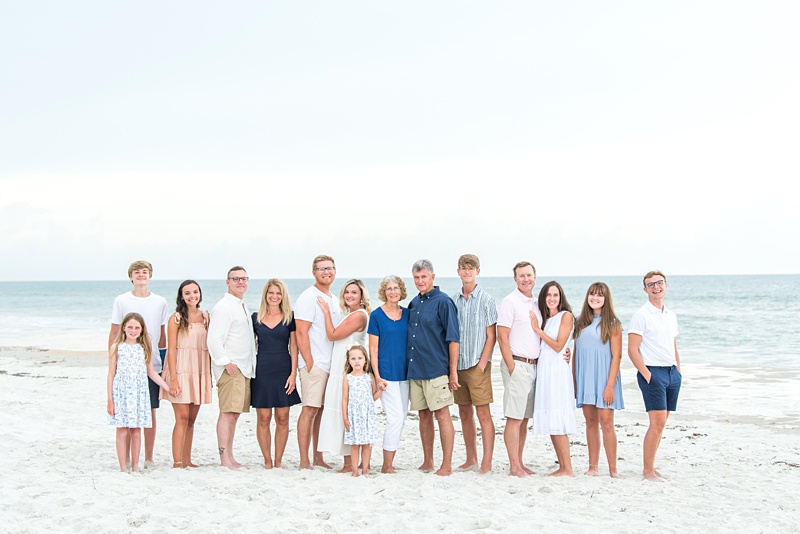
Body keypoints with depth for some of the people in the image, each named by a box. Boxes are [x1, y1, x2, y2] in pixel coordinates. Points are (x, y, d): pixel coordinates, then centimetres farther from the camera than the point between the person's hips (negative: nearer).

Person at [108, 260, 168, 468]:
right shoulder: (121, 301, 2)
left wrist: (164, 362, 13)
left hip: (152, 365, 2)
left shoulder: (160, 302, 8)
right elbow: (114, 334, 4)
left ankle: (149, 457, 13)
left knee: (150, 412, 4)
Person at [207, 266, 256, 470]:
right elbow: (214, 339, -15)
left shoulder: (242, 308, 21)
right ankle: (224, 459, -11)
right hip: (230, 368, -9)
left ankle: (230, 458, 13)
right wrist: (226, 362, -19)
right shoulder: (223, 307, -8)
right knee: (227, 412, -12)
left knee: (235, 413, 10)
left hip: (244, 368, 9)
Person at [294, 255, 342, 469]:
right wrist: (309, 363, -16)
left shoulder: (333, 300, 18)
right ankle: (304, 461, -6)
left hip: (332, 365, 8)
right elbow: (301, 333, -12)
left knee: (323, 411, 10)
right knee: (310, 409, -9)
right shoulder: (308, 297, -7)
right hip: (314, 365, -8)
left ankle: (318, 458, 16)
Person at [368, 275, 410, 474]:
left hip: (405, 372, 5)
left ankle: (389, 462, 15)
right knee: (395, 418, -11)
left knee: (401, 419, 6)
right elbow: (373, 348, -4)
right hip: (386, 373, -5)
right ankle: (387, 465, -2)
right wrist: (377, 376, -10)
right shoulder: (377, 315, -4)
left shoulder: (407, 314, 9)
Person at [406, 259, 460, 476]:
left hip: (436, 370, -7)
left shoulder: (443, 302, -7)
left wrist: (453, 372, -12)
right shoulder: (414, 303, 13)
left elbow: (453, 338, -9)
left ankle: (447, 465, 1)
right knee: (424, 415, 12)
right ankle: (427, 462, 20)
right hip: (415, 369, 7)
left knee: (442, 415, -4)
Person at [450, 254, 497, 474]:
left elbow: (491, 336, -5)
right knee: (465, 414, 10)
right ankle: (471, 458, 20)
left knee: (483, 414, -6)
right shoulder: (453, 300, 10)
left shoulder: (486, 300, -3)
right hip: (458, 365, 5)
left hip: (478, 365, -5)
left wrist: (481, 364, -11)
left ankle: (487, 462, -2)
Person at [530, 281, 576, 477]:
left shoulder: (566, 316, -3)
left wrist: (538, 329, -7)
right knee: (549, 422, 6)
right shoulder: (543, 317, 17)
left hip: (558, 370, -7)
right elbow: (541, 346, 15)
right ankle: (562, 466, 11)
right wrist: (537, 326, 4)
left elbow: (558, 346, -9)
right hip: (543, 370, 7)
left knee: (557, 423, -12)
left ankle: (568, 469, -10)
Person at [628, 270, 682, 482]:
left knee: (660, 424, 7)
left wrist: (679, 372, 13)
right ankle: (648, 470, -5)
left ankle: (650, 467, 13)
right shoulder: (641, 316, -6)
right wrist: (647, 375, -15)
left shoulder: (671, 316, 16)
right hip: (653, 371, -7)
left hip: (672, 372, 7)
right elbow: (632, 350, -10)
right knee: (657, 422, -12)